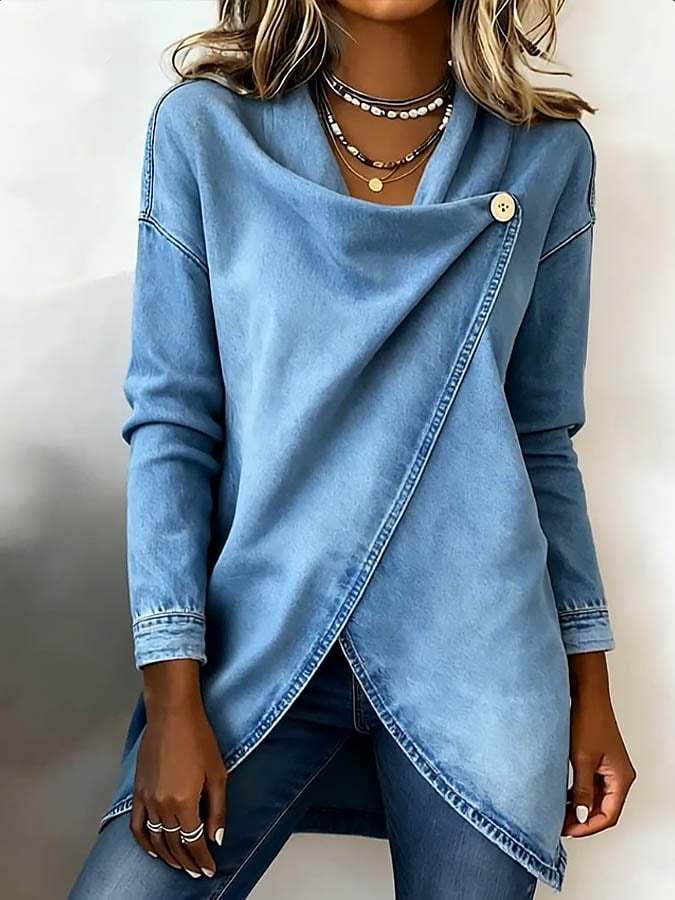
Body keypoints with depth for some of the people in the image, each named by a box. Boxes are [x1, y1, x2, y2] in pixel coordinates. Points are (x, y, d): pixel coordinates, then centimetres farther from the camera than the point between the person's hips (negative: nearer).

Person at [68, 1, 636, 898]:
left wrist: (591, 686, 9)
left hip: (476, 658, 1)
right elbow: (170, 422, -2)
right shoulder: (203, 129, -1)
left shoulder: (549, 156, 3)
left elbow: (544, 438, 8)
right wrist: (172, 696, -8)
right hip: (259, 646, 0)